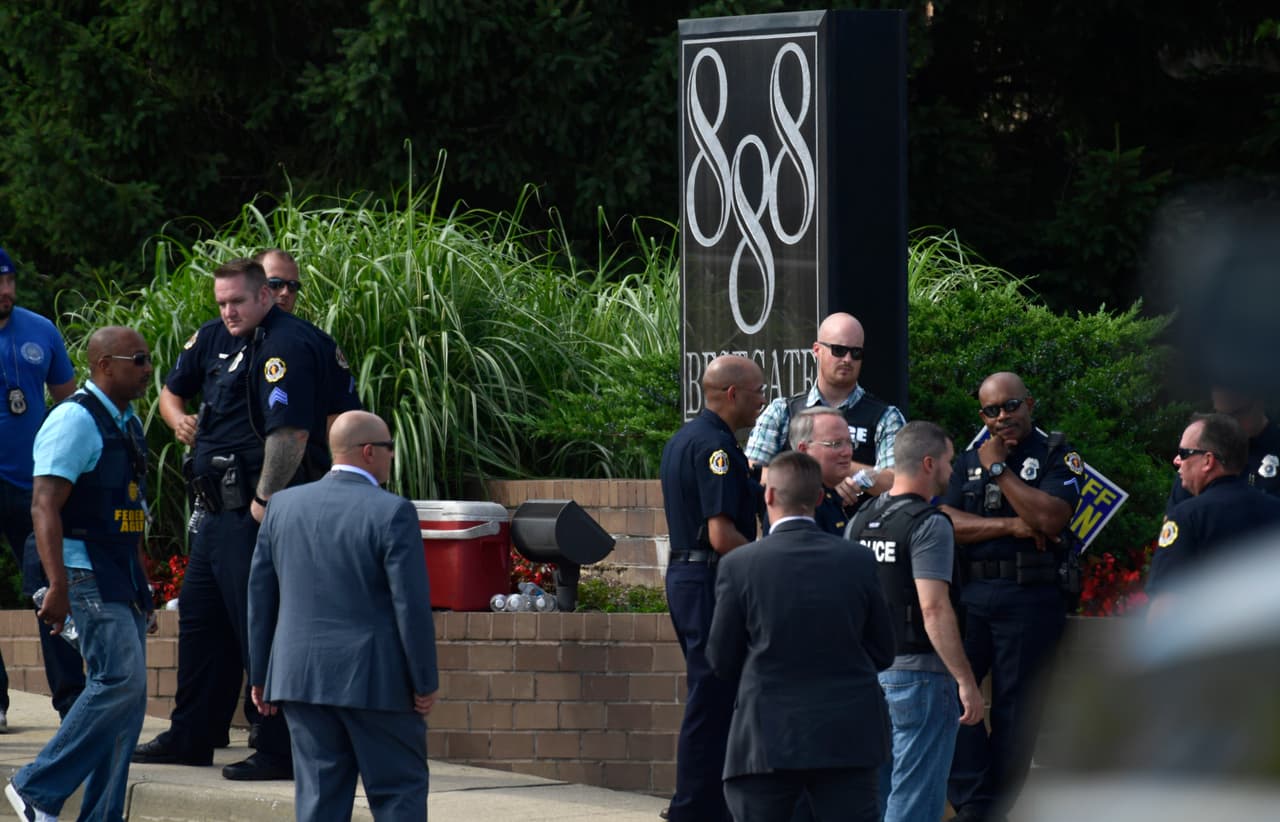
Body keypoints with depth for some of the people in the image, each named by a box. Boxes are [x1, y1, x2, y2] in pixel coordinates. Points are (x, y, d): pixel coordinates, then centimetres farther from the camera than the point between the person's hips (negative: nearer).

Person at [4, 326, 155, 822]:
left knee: (127, 694, 5)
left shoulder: (127, 424, 16)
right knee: (120, 680, -18)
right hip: (86, 574, -9)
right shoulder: (75, 421, -12)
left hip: (123, 577, 9)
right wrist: (58, 586, -28)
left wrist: (142, 588, 24)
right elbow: (45, 507, -20)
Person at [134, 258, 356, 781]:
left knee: (259, 628, -9)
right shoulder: (215, 341, 14)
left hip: (256, 515, -10)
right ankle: (190, 738, 28)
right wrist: (178, 418, 8)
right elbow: (172, 389, 31)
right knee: (199, 620, 18)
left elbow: (291, 431, -26)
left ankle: (278, 752, -6)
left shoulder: (287, 346, -16)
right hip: (218, 513, 10)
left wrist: (264, 502, -23)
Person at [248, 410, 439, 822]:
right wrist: (425, 683, -4)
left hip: (302, 677, 5)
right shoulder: (392, 513, -11)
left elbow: (260, 594, 9)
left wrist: (260, 674, 16)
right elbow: (412, 604, -12)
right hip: (377, 681, -5)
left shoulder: (284, 506, 6)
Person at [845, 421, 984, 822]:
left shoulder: (860, 521, 11)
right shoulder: (928, 525, -13)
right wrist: (966, 682, -18)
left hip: (868, 673, 8)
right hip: (918, 674, -8)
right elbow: (934, 611, -20)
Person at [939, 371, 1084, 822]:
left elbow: (1050, 519, -14)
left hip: (1030, 599, -4)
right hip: (968, 595, 4)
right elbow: (946, 523, 3)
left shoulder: (1057, 458, 3)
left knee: (1014, 709, 0)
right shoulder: (969, 460, 17)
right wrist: (1011, 526, -9)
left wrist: (999, 469, -7)